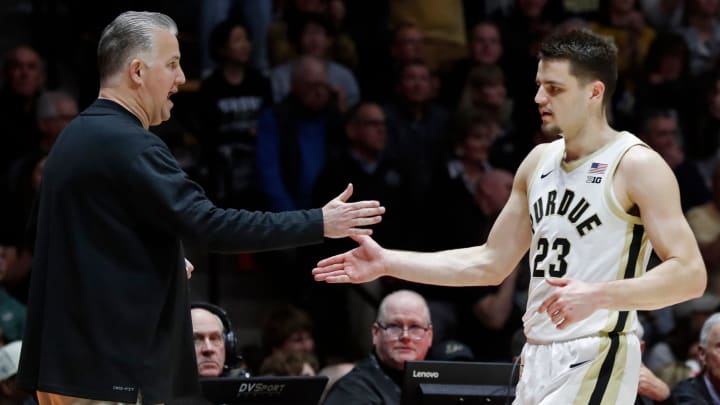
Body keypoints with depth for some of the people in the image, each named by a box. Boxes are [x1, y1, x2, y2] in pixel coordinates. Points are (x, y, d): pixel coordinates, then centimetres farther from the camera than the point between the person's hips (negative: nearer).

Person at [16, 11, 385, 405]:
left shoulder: (76, 137, 15)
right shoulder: (127, 145, -17)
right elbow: (209, 226, -22)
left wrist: (159, 261, 21)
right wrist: (319, 223, -17)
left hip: (66, 357, 10)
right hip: (112, 368, -10)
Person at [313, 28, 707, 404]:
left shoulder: (638, 166, -11)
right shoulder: (539, 161, 13)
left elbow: (690, 274, -17)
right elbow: (491, 263, 19)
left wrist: (598, 295, -30)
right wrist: (388, 262, 13)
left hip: (594, 361, -8)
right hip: (538, 359, 8)